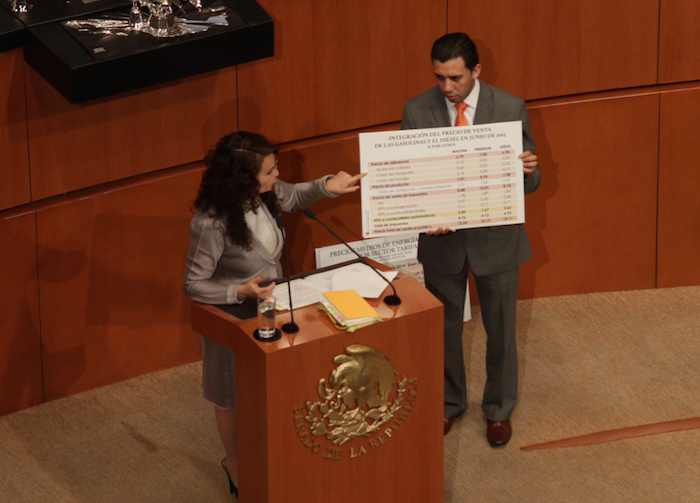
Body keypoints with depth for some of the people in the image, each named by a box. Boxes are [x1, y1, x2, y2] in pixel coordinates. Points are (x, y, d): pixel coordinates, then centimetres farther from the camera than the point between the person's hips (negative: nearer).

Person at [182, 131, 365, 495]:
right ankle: (237, 469, 43)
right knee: (234, 398, 18)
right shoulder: (211, 224, -36)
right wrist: (241, 292, -39)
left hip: (269, 306, 6)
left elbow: (292, 196, 10)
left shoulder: (262, 193, -15)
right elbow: (194, 285, -25)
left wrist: (327, 185, -8)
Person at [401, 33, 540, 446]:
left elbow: (531, 180, -7)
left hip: (496, 237, -1)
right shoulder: (417, 111, -10)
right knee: (444, 326, 19)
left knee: (500, 329, 15)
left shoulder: (511, 109, -13)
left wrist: (526, 170, -32)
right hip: (441, 238, 1)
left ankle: (499, 408, 37)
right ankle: (449, 403, 41)